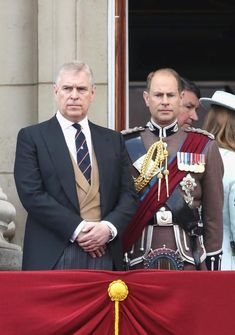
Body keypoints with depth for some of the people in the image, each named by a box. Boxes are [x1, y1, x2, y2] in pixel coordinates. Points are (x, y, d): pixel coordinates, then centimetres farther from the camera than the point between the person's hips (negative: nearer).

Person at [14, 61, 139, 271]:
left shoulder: (113, 140, 17)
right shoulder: (31, 137, 5)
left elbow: (129, 195, 12)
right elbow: (32, 194, -5)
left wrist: (109, 227, -8)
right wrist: (77, 229, -12)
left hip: (105, 255, 3)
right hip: (52, 259, -3)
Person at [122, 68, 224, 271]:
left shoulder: (205, 146, 5)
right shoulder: (127, 145, 4)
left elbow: (214, 211, 6)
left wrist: (213, 258, 3)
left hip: (189, 254, 0)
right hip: (139, 256, 0)